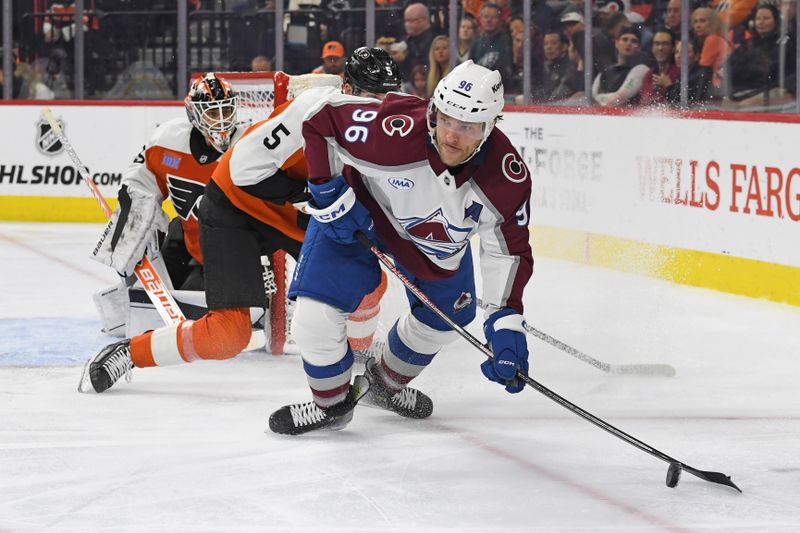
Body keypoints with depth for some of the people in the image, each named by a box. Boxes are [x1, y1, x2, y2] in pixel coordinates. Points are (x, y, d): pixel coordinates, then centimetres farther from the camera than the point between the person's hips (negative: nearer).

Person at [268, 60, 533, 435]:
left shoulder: (507, 177, -30)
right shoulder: (396, 133, -41)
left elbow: (508, 250, -17)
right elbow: (320, 119, -28)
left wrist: (505, 322, -27)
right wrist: (328, 192, -26)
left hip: (438, 239, 4)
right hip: (360, 210, -4)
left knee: (446, 318, 19)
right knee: (315, 315, -15)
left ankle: (385, 383, 49)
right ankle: (332, 404, 14)